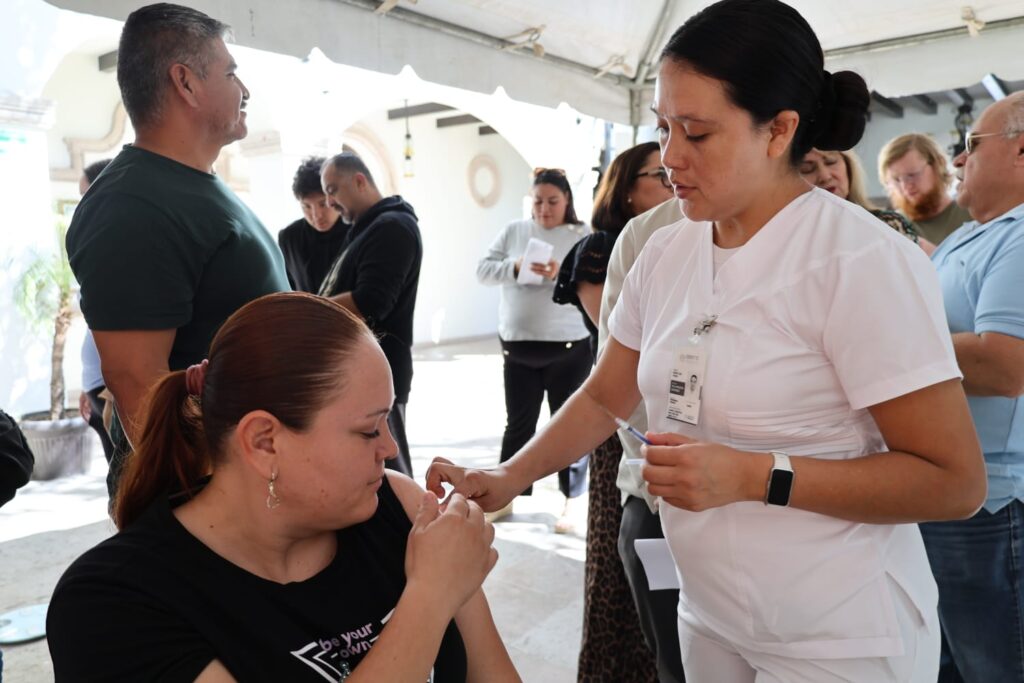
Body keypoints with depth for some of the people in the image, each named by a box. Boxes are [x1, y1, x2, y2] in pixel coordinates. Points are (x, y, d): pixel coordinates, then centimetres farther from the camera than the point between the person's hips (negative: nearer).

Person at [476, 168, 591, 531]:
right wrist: (517, 267, -16)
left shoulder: (583, 236, -1)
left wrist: (562, 274, -26)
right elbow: (483, 269, 1)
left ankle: (570, 503, 19)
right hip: (518, 346, 3)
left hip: (569, 347, -2)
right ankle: (506, 496, 24)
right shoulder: (513, 231, 7)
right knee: (518, 423, 11)